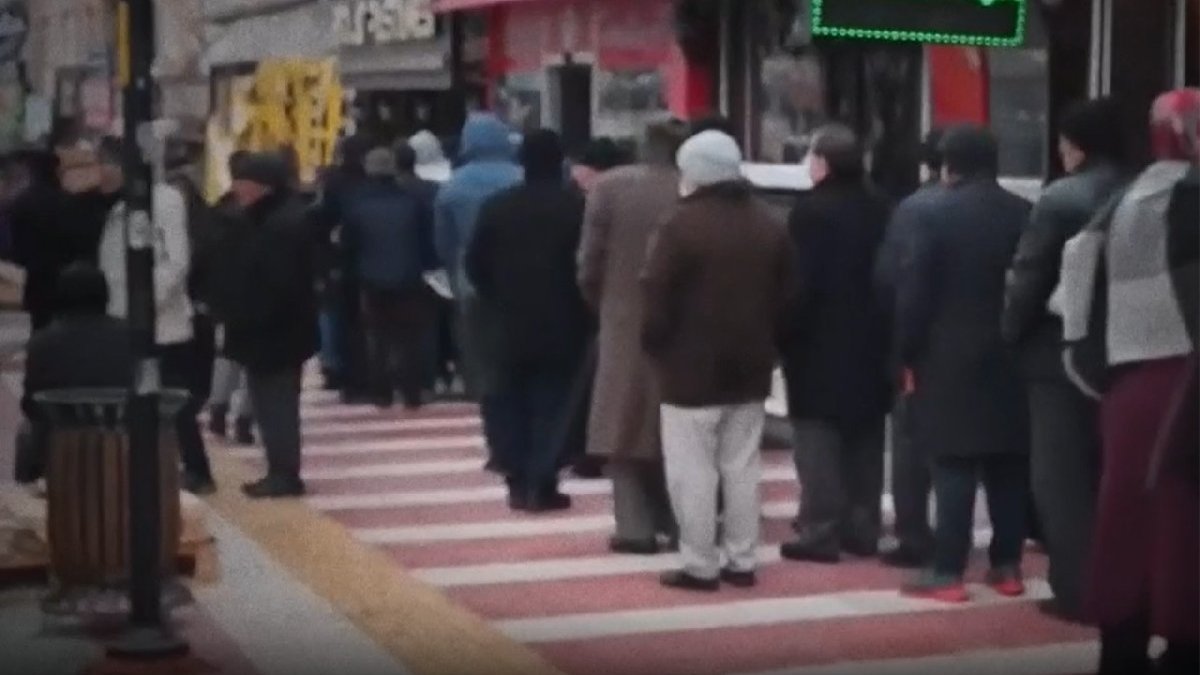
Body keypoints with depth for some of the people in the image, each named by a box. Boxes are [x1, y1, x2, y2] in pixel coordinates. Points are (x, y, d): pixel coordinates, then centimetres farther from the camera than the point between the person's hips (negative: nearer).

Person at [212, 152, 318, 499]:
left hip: (274, 332, -10)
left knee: (275, 404, -4)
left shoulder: (284, 223, -20)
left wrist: (250, 322, -20)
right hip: (270, 330, 10)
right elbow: (244, 271, 18)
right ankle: (281, 472, 20)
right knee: (274, 404, 14)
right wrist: (233, 314, 10)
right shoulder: (264, 218, 14)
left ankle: (285, 474, 2)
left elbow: (279, 285, -25)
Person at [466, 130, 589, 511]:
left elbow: (475, 264, 4)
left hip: (511, 322, 2)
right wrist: (582, 308, 6)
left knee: (512, 403, 11)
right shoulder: (576, 206, -8)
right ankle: (541, 485, -3)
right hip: (561, 323, -2)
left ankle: (518, 483, 10)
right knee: (550, 405, 1)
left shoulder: (497, 206, 2)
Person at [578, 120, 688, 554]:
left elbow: (590, 264, -5)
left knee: (624, 426, 5)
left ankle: (636, 527, 0)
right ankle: (678, 522, 15)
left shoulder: (610, 187, -6)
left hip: (625, 324, -1)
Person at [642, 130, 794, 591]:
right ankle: (742, 562, 14)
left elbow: (657, 298, -14)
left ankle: (699, 566, 1)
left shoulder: (682, 224, -14)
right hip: (750, 366, 7)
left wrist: (654, 345, 0)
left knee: (693, 471, -1)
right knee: (742, 468, 11)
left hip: (691, 366, -7)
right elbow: (785, 297, 12)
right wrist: (764, 344, 17)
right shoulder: (769, 225, 10)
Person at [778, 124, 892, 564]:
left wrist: (785, 334, -9)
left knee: (819, 439, -4)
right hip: (870, 341, 7)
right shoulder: (880, 209, 9)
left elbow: (799, 281, -17)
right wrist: (881, 329, 17)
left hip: (820, 343, -7)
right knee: (864, 439, 12)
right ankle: (863, 529, 16)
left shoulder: (812, 209, -13)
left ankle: (821, 531, -5)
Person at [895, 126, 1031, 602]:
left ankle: (949, 573, -5)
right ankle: (1007, 566, 13)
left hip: (950, 358, -4)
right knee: (1008, 466, 9)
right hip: (1011, 357, 4)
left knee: (955, 468, -5)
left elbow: (913, 291, -9)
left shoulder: (935, 213, -7)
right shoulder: (1024, 213, 6)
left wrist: (908, 353, -1)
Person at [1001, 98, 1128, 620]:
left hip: (1062, 354, -6)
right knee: (1108, 473, 13)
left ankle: (1076, 589, -1)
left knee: (1062, 477, 0)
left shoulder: (1061, 199, -12)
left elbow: (1027, 277, -12)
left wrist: (1012, 334, 3)